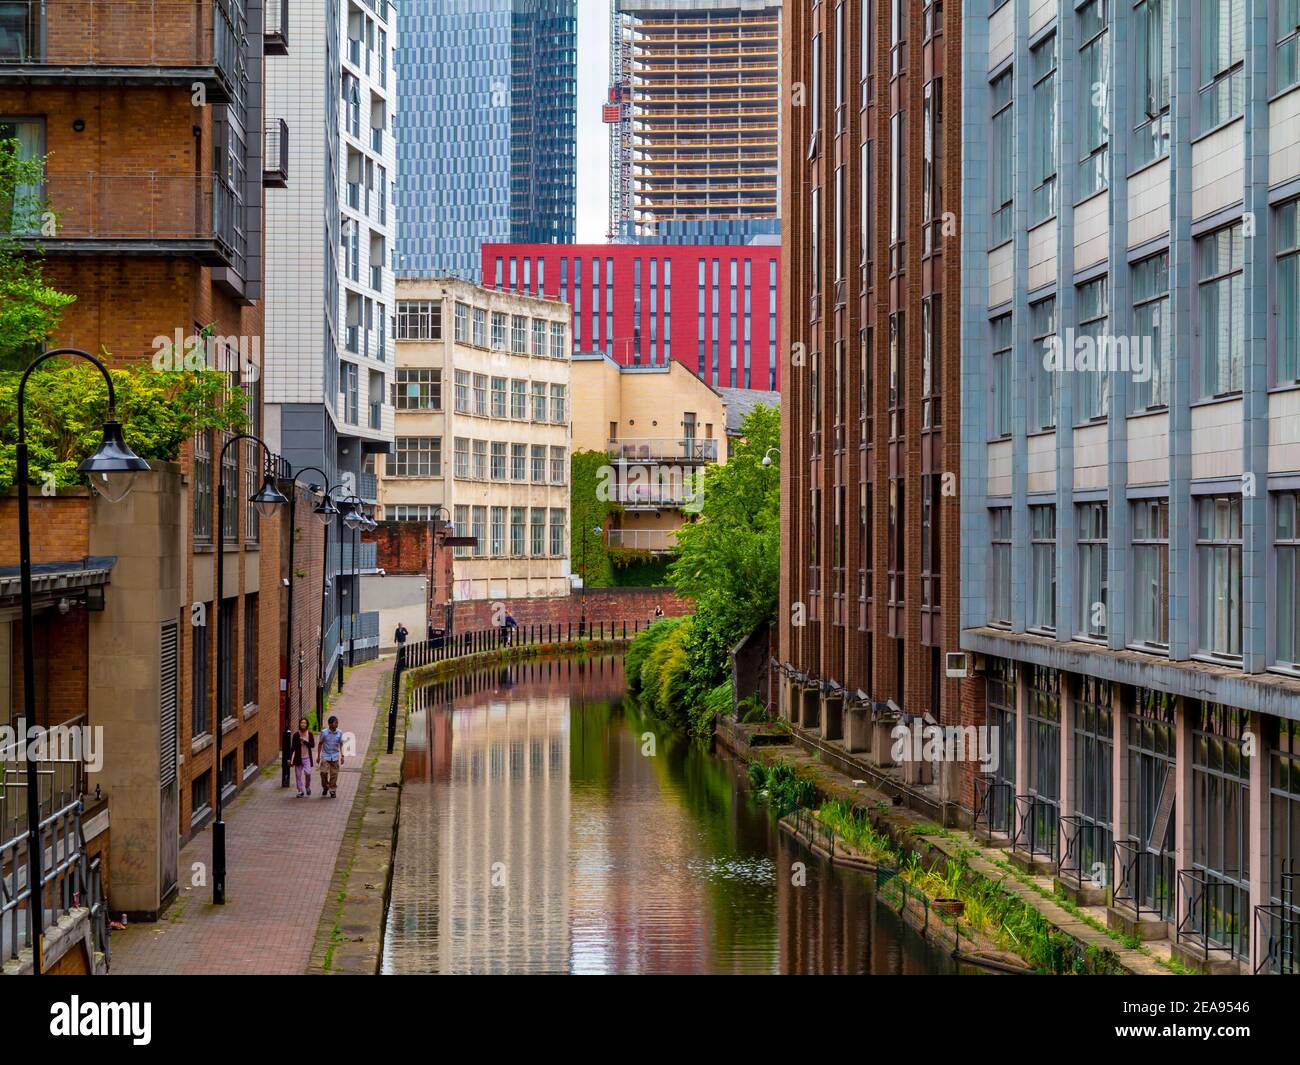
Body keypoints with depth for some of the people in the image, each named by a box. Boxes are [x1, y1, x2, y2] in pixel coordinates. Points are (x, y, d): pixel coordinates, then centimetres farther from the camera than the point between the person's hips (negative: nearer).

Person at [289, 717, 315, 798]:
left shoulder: (310, 734, 1)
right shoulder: (296, 735, -1)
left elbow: (313, 745, -6)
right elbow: (293, 747, 3)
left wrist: (305, 741, -19)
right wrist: (290, 758, 0)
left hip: (307, 758, -1)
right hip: (298, 758, 1)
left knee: (308, 772, -16)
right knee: (298, 775, 1)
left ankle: (308, 786, 11)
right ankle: (300, 791, 13)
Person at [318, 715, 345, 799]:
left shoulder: (339, 733, 0)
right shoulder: (324, 733, -4)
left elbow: (341, 745, 10)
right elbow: (320, 744, 5)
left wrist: (342, 756, 5)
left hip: (335, 757, 1)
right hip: (325, 756, -1)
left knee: (334, 775, 2)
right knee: (323, 772, -14)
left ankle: (333, 791, 13)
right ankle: (325, 787, 10)